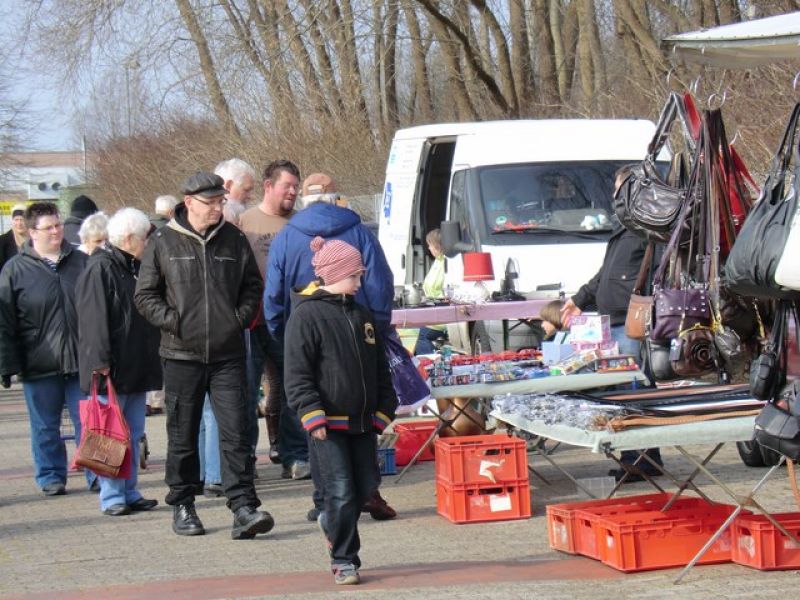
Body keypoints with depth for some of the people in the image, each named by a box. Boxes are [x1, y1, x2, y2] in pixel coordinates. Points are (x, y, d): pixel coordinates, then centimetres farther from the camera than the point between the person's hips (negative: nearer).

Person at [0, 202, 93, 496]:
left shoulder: (81, 262, 7)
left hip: (81, 362, 1)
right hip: (40, 366, -1)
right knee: (45, 427, 8)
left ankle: (97, 474, 11)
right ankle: (51, 477, 20)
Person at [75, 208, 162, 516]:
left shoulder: (135, 268, 16)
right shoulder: (99, 270, -12)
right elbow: (94, 319, -18)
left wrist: (152, 362, 22)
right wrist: (101, 361, -22)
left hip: (137, 369, 9)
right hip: (111, 370, -9)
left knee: (133, 434, 11)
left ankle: (130, 493, 17)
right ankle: (112, 498, -1)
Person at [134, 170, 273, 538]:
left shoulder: (233, 240, 7)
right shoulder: (163, 243, -1)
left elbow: (252, 285, 17)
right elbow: (145, 296, 2)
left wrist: (241, 317, 2)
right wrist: (173, 322, -9)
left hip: (228, 354, 1)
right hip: (181, 355, -1)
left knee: (235, 432, -6)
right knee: (183, 435, 8)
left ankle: (243, 508, -9)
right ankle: (182, 506, 19)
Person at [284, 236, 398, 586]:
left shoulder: (362, 316, 13)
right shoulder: (307, 315, -9)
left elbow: (380, 370, 20)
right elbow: (297, 374, -11)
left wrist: (383, 411, 13)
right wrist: (313, 416, -17)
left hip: (361, 422, 7)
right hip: (327, 423, -7)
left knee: (367, 486, 9)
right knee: (342, 491, -7)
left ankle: (333, 523, 36)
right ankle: (343, 560, 5)